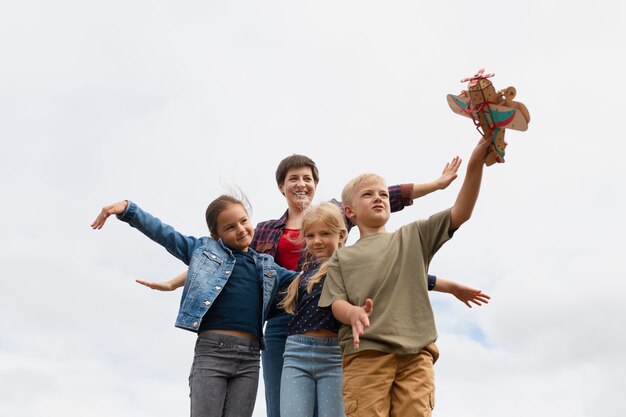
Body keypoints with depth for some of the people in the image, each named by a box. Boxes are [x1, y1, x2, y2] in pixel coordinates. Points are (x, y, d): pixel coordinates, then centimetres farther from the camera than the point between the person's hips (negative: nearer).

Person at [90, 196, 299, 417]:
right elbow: (162, 232, 6)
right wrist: (127, 209, -4)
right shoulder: (204, 249, 11)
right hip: (211, 350, -3)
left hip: (249, 357, 3)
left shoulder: (266, 266, 20)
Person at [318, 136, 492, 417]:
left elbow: (459, 214, 9)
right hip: (365, 353, 0)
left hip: (415, 352, 1)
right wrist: (354, 314, -18)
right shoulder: (342, 257, 19)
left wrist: (475, 164, -5)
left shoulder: (413, 236, 21)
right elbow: (336, 304, 7)